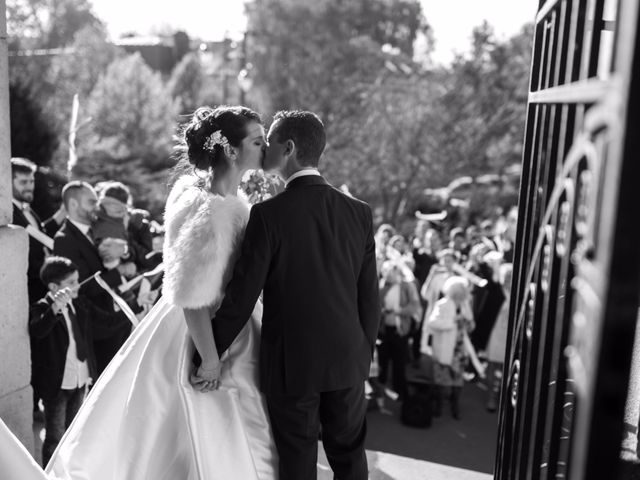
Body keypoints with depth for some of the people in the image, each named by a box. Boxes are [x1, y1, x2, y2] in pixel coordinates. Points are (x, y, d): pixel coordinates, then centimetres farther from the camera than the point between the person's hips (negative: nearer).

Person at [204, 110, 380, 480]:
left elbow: (242, 296, -13)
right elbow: (370, 298, 2)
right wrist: (365, 354, 14)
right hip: (348, 361, 4)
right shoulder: (360, 212, -2)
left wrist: (211, 354, -2)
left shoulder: (269, 214, -15)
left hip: (290, 364, -3)